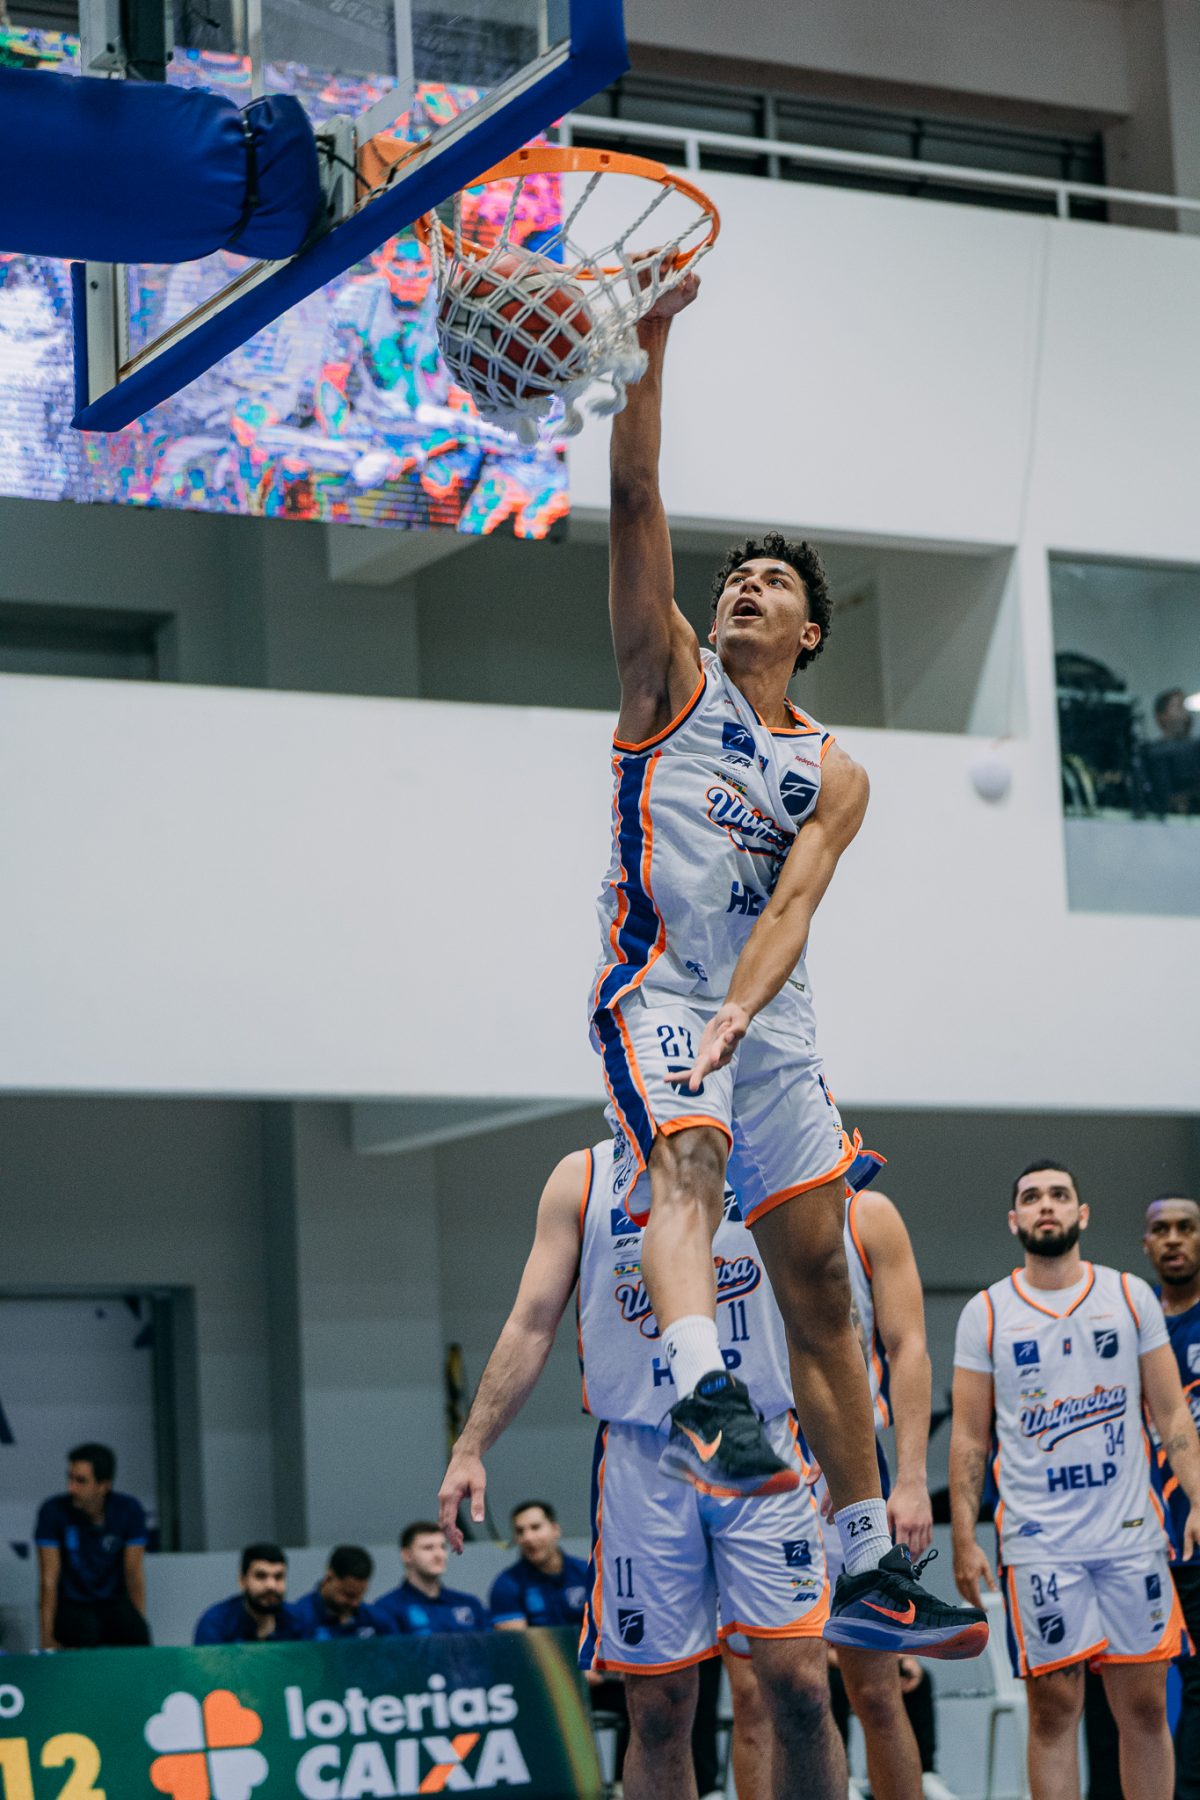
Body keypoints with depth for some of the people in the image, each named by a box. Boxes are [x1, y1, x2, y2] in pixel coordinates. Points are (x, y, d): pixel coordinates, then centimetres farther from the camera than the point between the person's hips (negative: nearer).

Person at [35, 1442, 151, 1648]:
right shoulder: (53, 1510, -13)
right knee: (85, 1632, -35)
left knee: (135, 1632, -29)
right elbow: (49, 1579, -14)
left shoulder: (128, 1510, -7)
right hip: (71, 1606, -2)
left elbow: (134, 1574, -5)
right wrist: (47, 1638, -18)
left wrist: (140, 1628, -11)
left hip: (113, 1602, 2)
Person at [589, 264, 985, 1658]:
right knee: (688, 1162, -35)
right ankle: (702, 1400, -58)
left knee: (821, 1287, 4)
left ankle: (872, 1572, 10)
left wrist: (734, 1020, -25)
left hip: (771, 1015, 4)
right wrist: (648, 347, -15)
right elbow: (636, 505, -4)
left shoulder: (834, 778, 12)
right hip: (655, 989, -4)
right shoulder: (671, 680, 8)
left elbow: (789, 909, -5)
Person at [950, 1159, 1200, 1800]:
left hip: (1132, 1532, 1)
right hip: (1038, 1542, -1)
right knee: (1053, 1706, -2)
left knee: (1144, 1705, 3)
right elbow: (969, 1436, 5)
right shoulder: (986, 1313, 4)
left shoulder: (1131, 1296, 8)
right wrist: (963, 1541, -2)